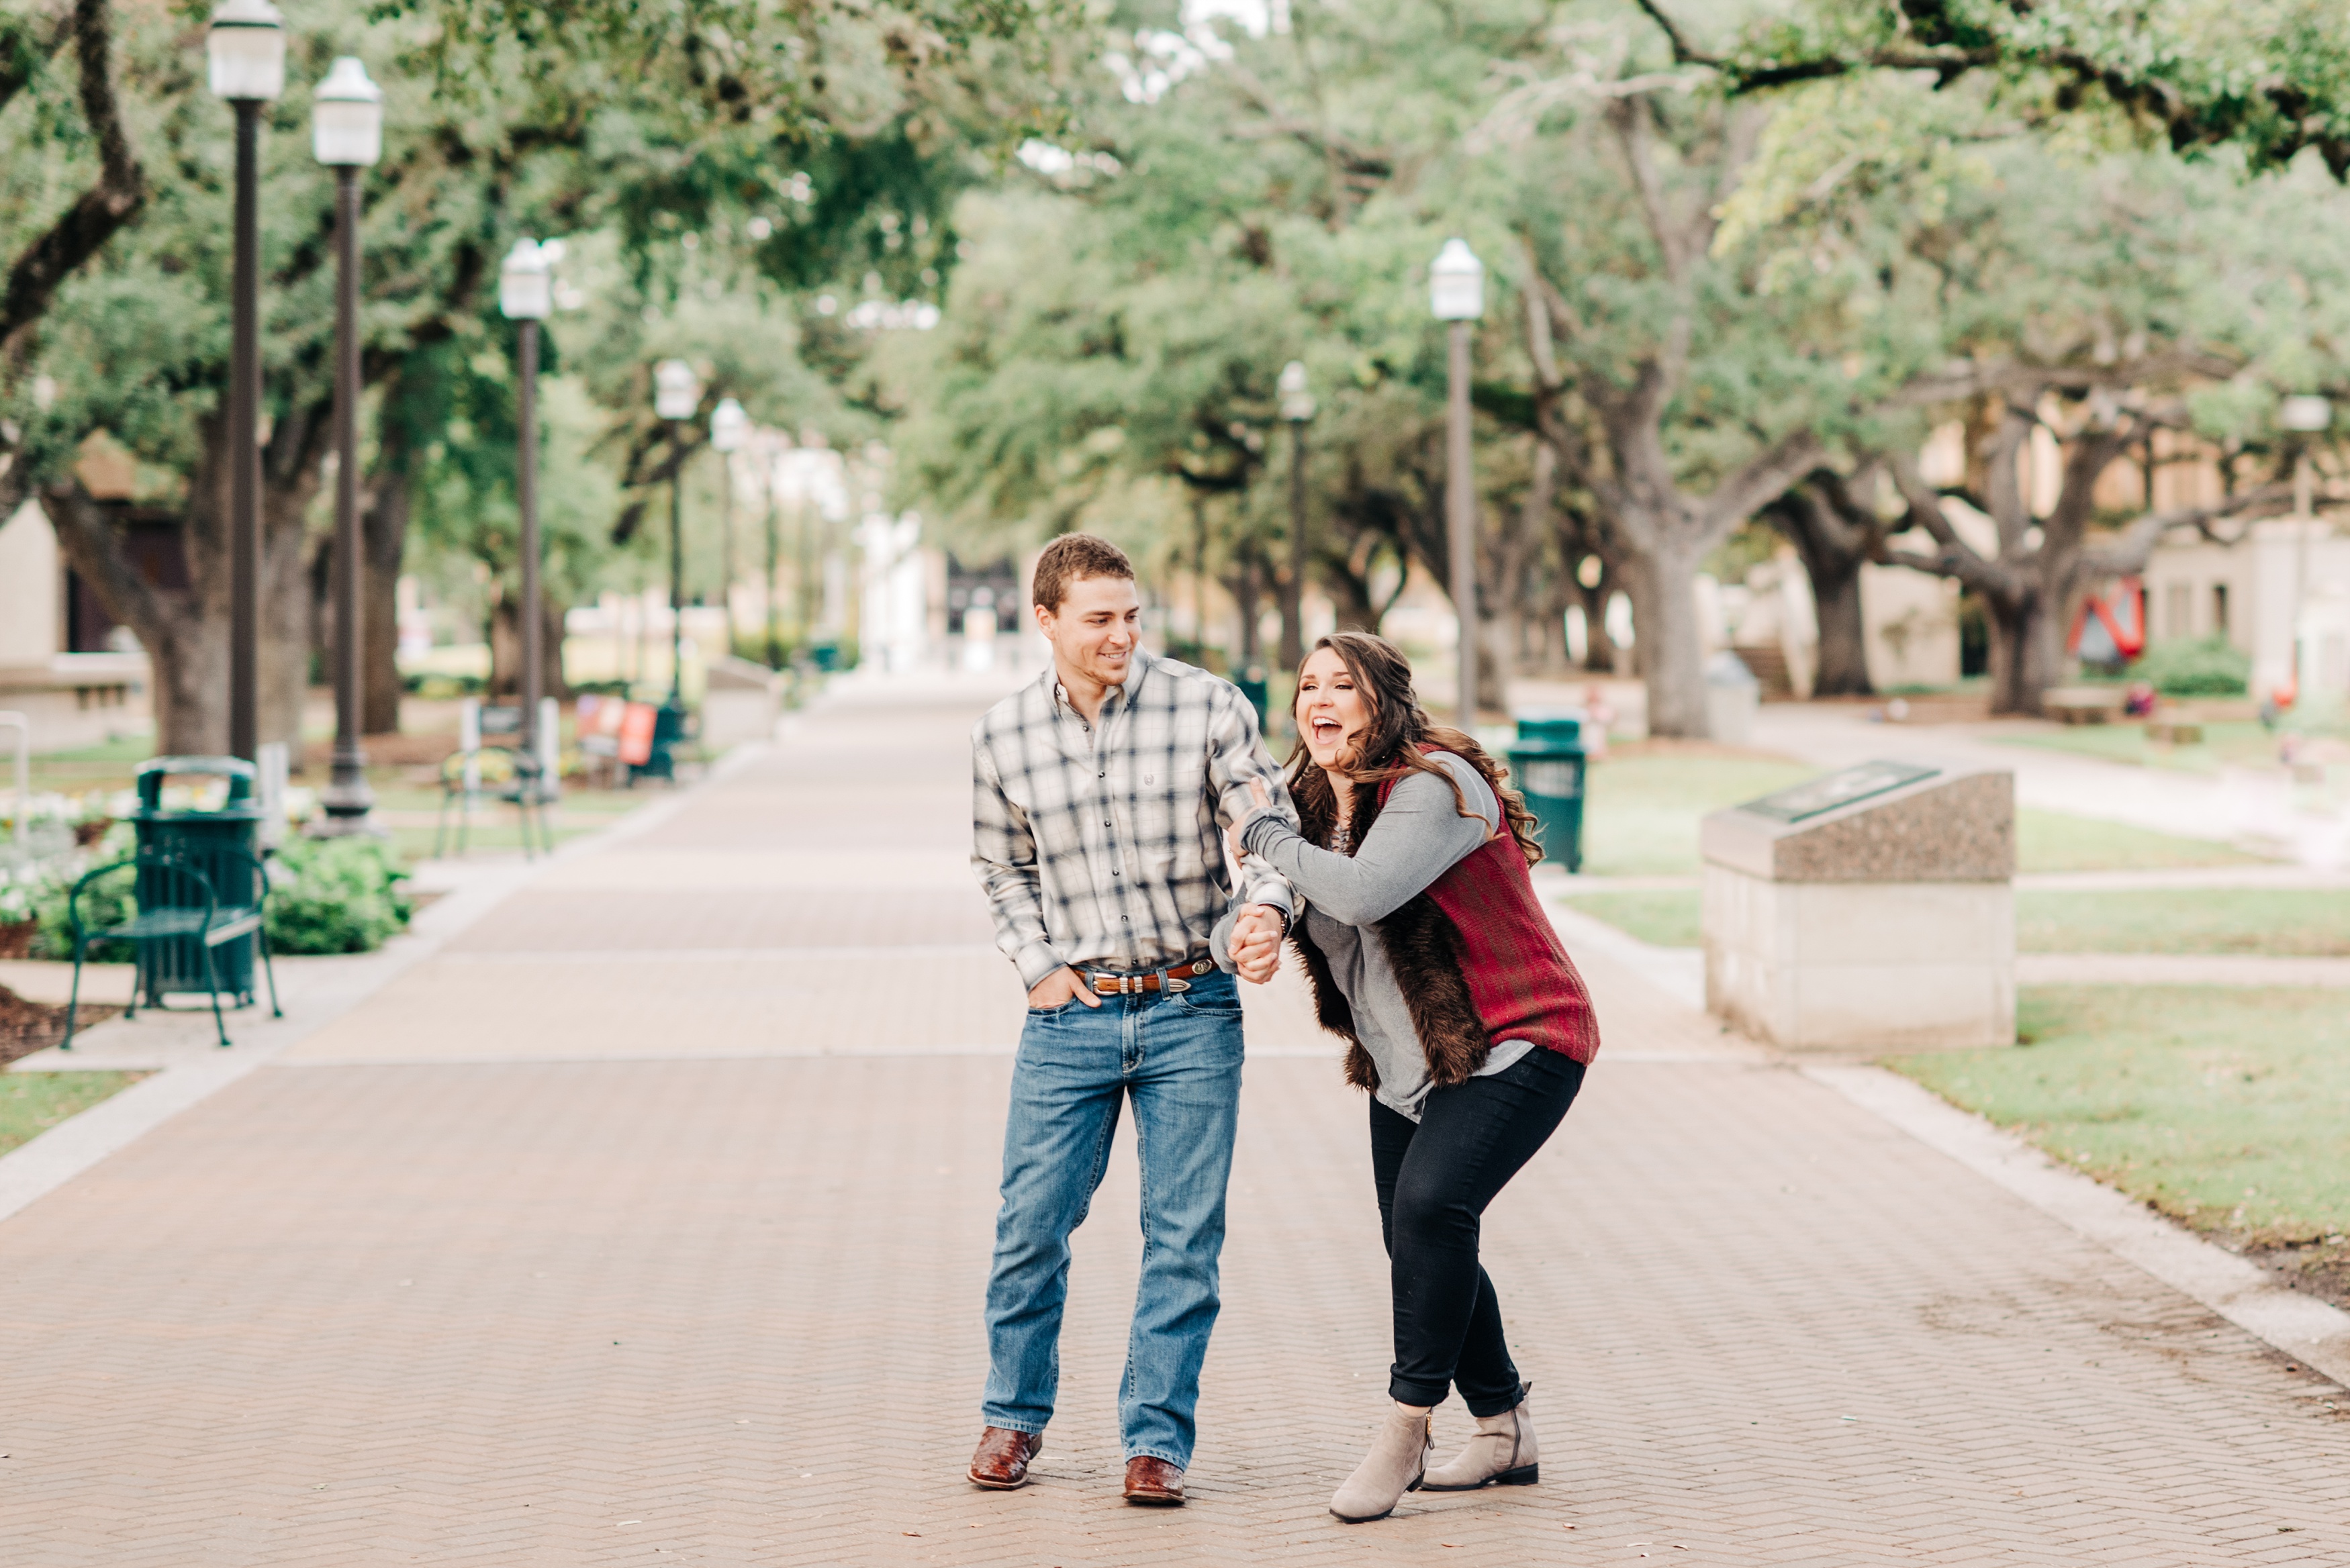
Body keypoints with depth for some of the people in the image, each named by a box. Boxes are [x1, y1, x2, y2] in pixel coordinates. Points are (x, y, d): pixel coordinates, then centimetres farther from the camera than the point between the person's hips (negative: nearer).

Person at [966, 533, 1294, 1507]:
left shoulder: (1207, 707, -6)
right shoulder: (1004, 737, 1)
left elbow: (1270, 824, -6)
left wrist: (1266, 908, -26)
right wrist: (1037, 963, 3)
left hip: (1193, 1014, -1)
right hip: (1070, 1016, 1)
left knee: (1183, 1234, 0)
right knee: (1032, 1223, 3)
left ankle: (1157, 1436, 10)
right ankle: (1015, 1414, 23)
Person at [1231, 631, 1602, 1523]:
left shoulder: (1435, 787, -19)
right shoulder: (1319, 806, 7)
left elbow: (1362, 892, -33)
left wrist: (1267, 837, -19)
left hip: (1515, 1047, -9)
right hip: (1408, 1067, 9)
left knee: (1430, 1204, -28)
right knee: (1420, 1248, 10)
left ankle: (1408, 1424, -17)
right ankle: (1506, 1433, 28)